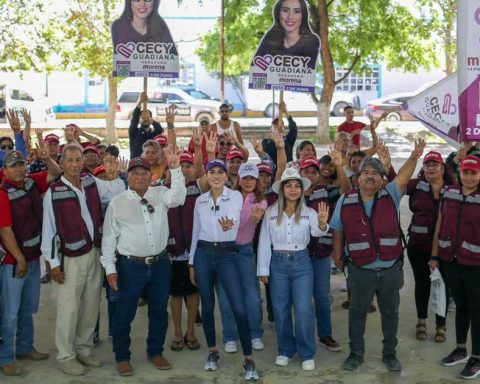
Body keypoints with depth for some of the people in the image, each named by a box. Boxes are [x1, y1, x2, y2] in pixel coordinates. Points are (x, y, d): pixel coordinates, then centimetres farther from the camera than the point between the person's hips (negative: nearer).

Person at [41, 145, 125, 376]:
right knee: (69, 309, 1)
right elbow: (49, 230, -10)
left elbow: (119, 194, 10)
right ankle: (65, 356, 15)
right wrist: (54, 263, -10)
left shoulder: (92, 182, 2)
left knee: (91, 306, 14)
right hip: (71, 258, -5)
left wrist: (113, 176, -9)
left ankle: (83, 349, 29)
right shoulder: (53, 192, -12)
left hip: (95, 253, 5)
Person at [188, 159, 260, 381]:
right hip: (203, 255, 3)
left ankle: (249, 360, -1)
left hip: (227, 255, -3)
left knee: (239, 309, -8)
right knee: (207, 306, 10)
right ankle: (212, 352, 26)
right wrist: (192, 263, 12)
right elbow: (196, 233, 13)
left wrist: (229, 226, -47)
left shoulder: (235, 196, -4)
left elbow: (235, 221, -23)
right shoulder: (200, 200, 7)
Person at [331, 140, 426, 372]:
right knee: (357, 313, 13)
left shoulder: (391, 196, -3)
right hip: (360, 271, 0)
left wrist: (413, 158, -38)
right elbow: (337, 231, 7)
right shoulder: (345, 201, -2)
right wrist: (337, 257, 8)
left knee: (390, 313, 14)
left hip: (391, 269, 1)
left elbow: (403, 176, -20)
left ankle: (389, 354, 32)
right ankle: (356, 354, 29)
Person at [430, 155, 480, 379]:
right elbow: (439, 226, 9)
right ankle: (461, 350, 33)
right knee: (461, 306, 19)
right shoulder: (448, 194, 3)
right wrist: (434, 256, 9)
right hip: (451, 262, 4)